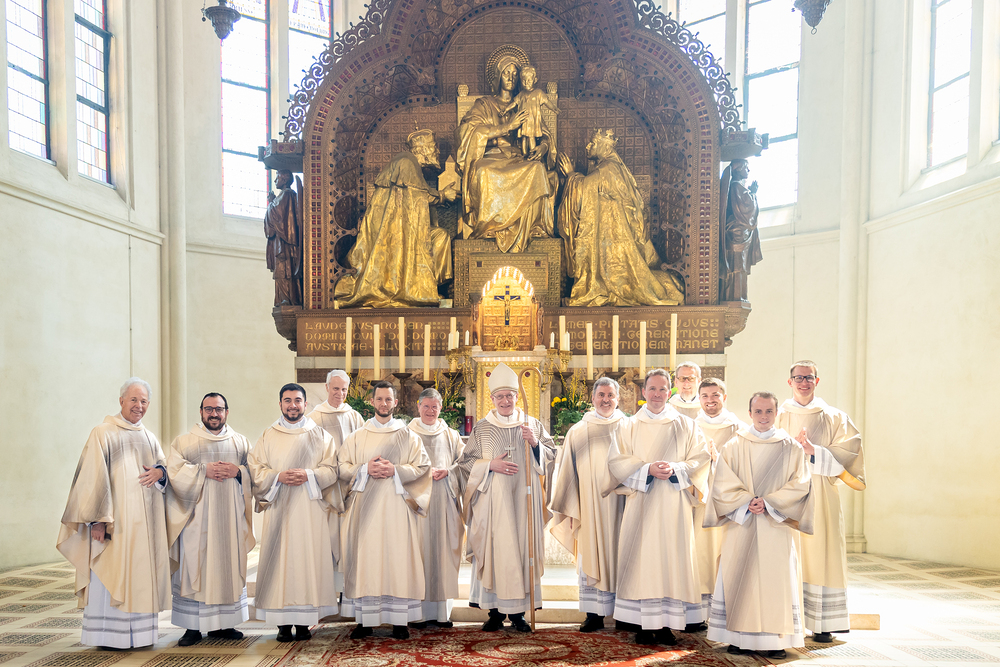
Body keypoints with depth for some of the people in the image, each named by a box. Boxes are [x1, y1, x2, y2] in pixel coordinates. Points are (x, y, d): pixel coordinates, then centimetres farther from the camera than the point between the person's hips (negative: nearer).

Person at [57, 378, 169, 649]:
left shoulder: (150, 438, 16)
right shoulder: (103, 433, -2)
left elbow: (163, 465, 20)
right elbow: (94, 477, -8)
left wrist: (160, 472, -6)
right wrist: (98, 519, -16)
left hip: (145, 520, 5)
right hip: (115, 519, -5)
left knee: (141, 574, 7)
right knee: (111, 574, -4)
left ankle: (139, 631, 14)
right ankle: (107, 634, 5)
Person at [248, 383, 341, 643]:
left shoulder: (320, 435, 10)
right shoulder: (268, 436, 12)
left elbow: (331, 470, 4)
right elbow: (255, 469, 5)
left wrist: (308, 475, -14)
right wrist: (278, 476, -12)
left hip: (310, 507, 0)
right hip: (278, 507, 1)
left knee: (308, 558, -4)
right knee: (280, 559, -4)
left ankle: (304, 621, 2)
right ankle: (283, 623, 1)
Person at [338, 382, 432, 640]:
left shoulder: (408, 436, 9)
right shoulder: (356, 437, 13)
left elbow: (422, 467, 1)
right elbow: (342, 468, 6)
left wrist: (395, 470, -13)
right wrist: (365, 469, -11)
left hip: (397, 505, -1)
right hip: (365, 505, 1)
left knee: (398, 559, -4)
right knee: (365, 559, -2)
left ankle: (399, 621, 2)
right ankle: (365, 620, 5)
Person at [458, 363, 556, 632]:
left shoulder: (531, 424, 10)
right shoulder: (481, 428, 7)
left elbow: (552, 453, 10)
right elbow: (465, 461, 6)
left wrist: (535, 443, -10)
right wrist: (490, 464, -10)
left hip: (523, 498, 1)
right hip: (493, 500, -1)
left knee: (523, 547, -1)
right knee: (494, 549, -4)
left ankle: (518, 612, 9)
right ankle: (495, 611, 7)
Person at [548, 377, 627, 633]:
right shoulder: (578, 432, 8)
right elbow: (567, 472, 8)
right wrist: (570, 509, 3)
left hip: (621, 505, -1)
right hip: (590, 508, 1)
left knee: (620, 556, 3)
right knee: (591, 558, 2)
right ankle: (595, 614, 9)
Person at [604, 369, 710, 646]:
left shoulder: (685, 425, 10)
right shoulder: (631, 427, 9)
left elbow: (700, 459, 3)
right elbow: (616, 461, 0)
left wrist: (675, 469, -15)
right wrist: (647, 469, -14)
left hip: (674, 505, 0)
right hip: (641, 505, 0)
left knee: (672, 558, -2)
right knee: (642, 559, -3)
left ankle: (667, 624, 4)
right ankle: (644, 624, 3)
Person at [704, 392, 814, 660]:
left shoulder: (791, 448, 6)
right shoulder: (734, 446, 6)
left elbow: (800, 484, -2)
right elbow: (723, 484, 1)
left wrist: (768, 502, -13)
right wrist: (747, 502, -14)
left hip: (776, 526, 0)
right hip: (741, 526, 0)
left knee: (776, 580, -1)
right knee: (739, 579, 0)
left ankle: (775, 640, 6)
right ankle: (739, 637, 9)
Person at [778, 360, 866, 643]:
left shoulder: (833, 417, 8)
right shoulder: (778, 416, 9)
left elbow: (849, 450, -3)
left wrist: (814, 451, -13)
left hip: (820, 494, 0)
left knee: (820, 554, -2)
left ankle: (822, 624, 6)